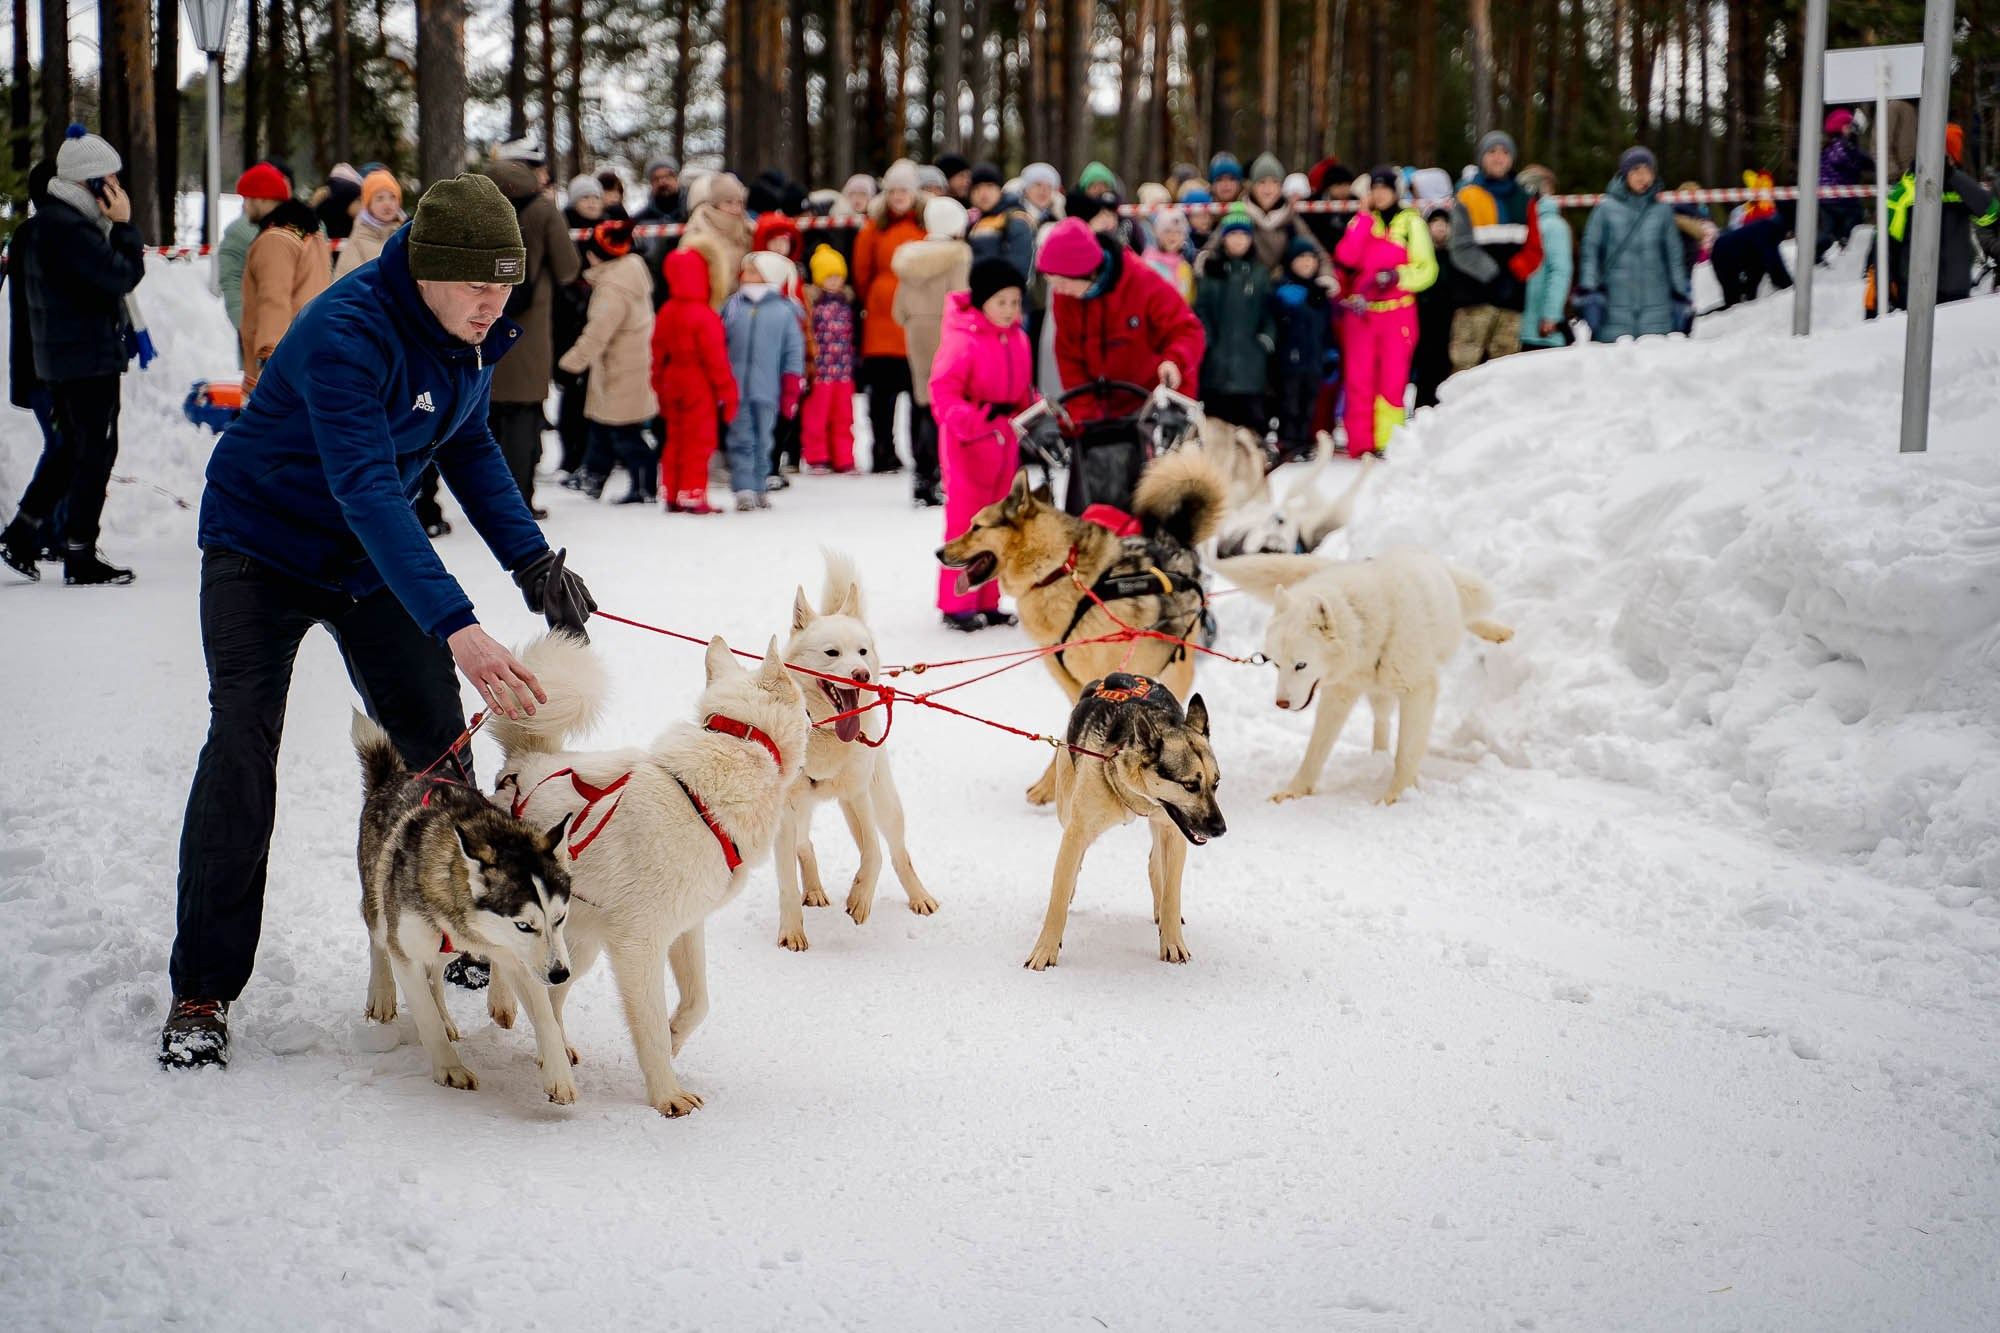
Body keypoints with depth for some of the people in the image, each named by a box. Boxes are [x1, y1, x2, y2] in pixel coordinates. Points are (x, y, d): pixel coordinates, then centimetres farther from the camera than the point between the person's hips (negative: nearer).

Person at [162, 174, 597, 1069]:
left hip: (369, 559, 7)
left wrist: (531, 560, -9)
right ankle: (203, 990, -11)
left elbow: (468, 446, 6)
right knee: (242, 742, -16)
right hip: (264, 546, -7)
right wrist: (454, 628, -52)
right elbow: (366, 488, -43)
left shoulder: (474, 331, -9)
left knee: (437, 736, 3)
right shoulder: (349, 332, -34)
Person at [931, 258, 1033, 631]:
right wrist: (979, 416, -30)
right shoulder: (962, 341, -17)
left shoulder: (1017, 338, 7)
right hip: (968, 445, -8)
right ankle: (956, 604, 2)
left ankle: (987, 602, 20)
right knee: (965, 522, -4)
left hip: (1004, 443, 8)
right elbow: (943, 393, -21)